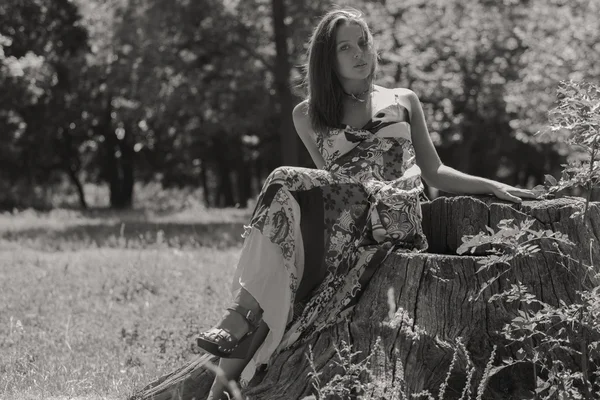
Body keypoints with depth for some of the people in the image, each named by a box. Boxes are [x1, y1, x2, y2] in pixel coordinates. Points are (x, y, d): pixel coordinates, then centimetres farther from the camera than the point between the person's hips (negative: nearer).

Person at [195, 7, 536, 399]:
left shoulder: (403, 101, 21)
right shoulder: (307, 115, 20)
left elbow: (433, 172, 24)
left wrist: (492, 186, 14)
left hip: (393, 225, -2)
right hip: (340, 227, 2)